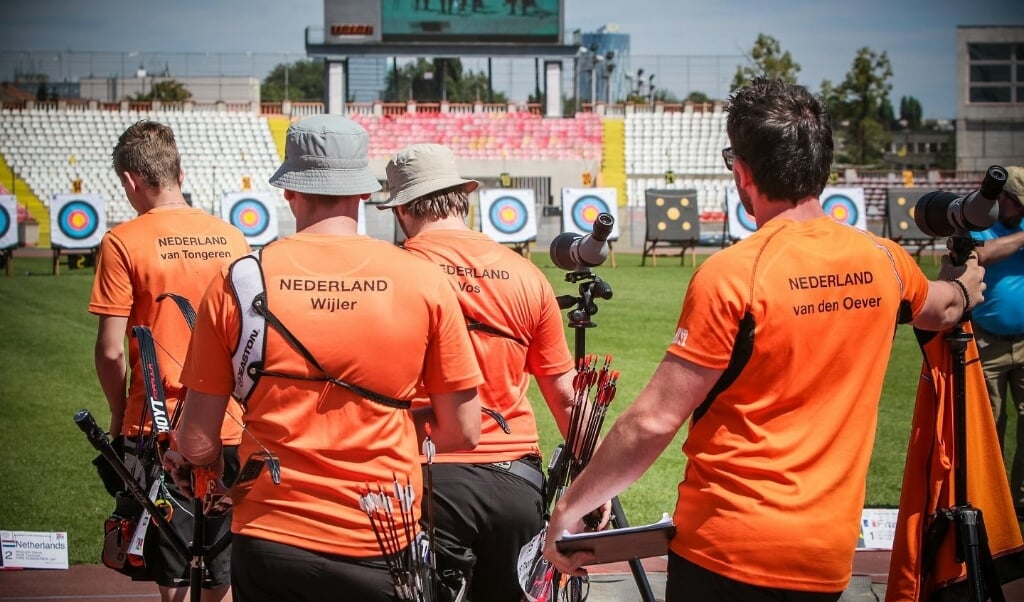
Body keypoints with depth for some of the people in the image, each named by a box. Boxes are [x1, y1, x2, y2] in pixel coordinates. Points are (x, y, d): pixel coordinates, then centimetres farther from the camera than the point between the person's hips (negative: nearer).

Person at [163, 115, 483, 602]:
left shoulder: (240, 281, -6)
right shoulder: (424, 281, -5)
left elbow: (197, 441, -4)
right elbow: (462, 432, -2)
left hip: (271, 542, 0)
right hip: (384, 549, 0)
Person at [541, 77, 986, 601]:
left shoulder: (732, 274, -16)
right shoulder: (884, 263, 3)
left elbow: (654, 422, -17)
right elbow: (943, 309, 27)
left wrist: (569, 508, -6)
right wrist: (964, 287, 51)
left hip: (726, 552, -6)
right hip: (829, 557, 6)